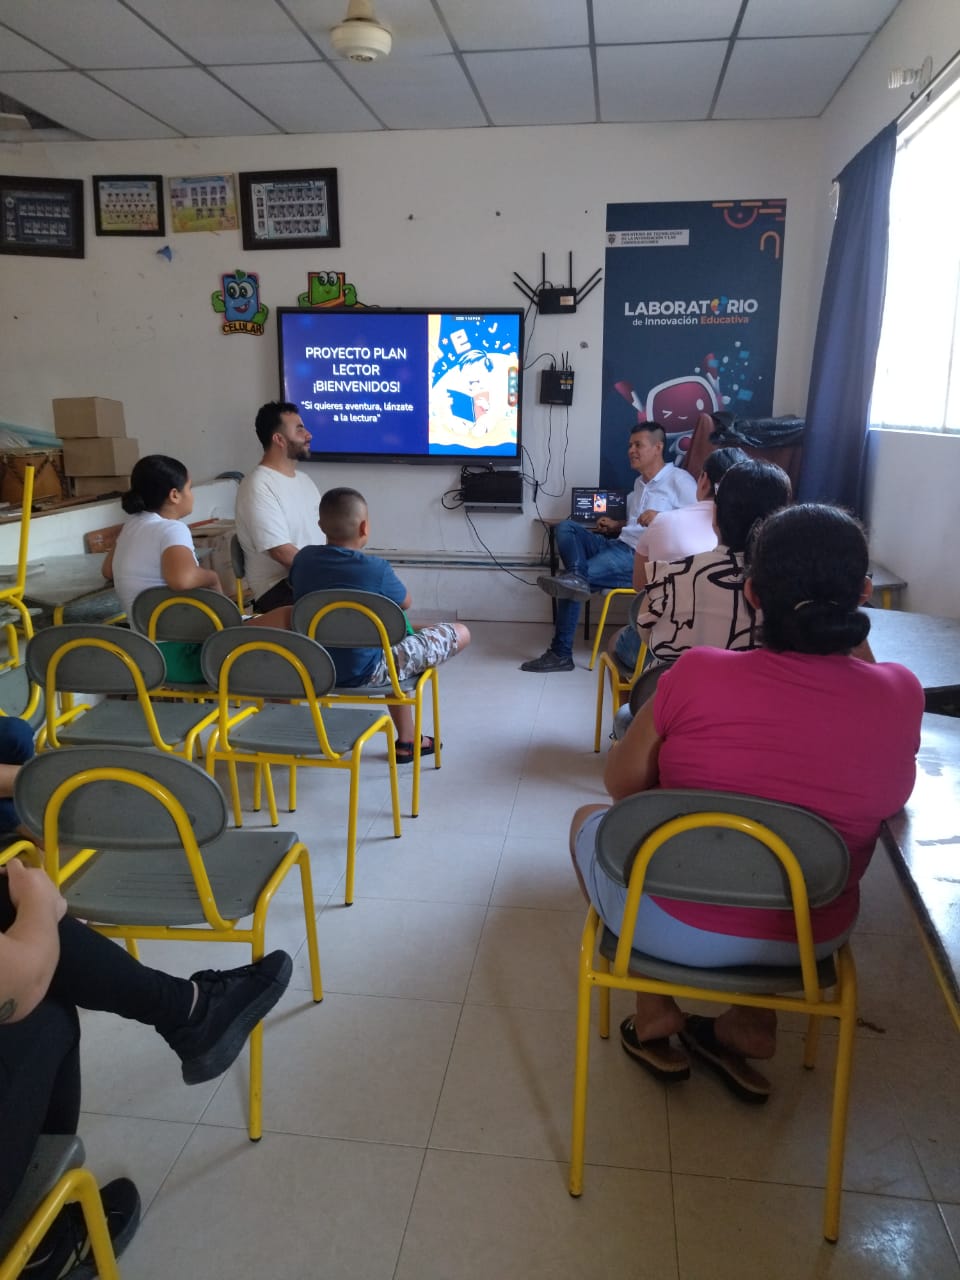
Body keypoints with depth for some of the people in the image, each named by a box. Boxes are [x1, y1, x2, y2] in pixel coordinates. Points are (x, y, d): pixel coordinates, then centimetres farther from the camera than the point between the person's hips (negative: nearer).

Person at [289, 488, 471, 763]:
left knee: (399, 637, 35)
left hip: (314, 668, 7)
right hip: (365, 672, -7)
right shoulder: (376, 569, -19)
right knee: (461, 633, 5)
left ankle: (407, 740, 37)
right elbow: (405, 602, 1)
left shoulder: (303, 559, -5)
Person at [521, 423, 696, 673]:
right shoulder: (640, 482, 24)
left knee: (573, 585, -23)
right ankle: (576, 577, -39)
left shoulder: (679, 480, -4)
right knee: (566, 527, -12)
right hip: (618, 545, 9)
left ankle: (561, 653, -16)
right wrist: (617, 526, 16)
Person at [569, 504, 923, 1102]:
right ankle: (752, 1024, 25)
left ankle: (656, 1015, 22)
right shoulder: (901, 692, -15)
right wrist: (852, 637, 3)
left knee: (591, 819, 25)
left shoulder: (698, 673, -23)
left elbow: (622, 783, -8)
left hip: (679, 927, -3)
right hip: (811, 939, 4)